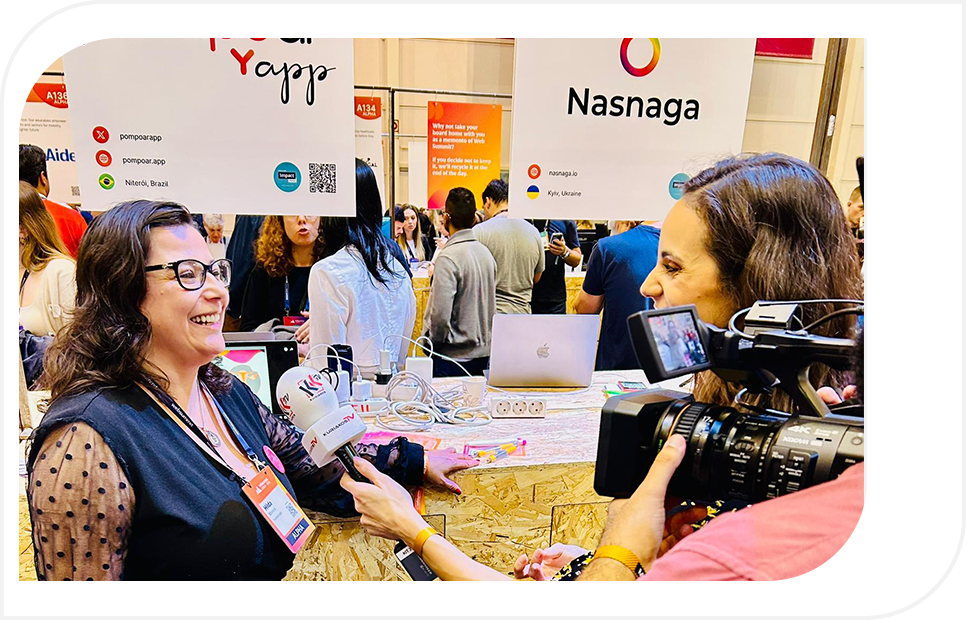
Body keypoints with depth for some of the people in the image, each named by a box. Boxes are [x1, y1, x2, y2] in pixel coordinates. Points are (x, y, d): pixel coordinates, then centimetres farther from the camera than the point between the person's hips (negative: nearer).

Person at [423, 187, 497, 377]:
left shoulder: (448, 257, -18)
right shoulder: (485, 252, 7)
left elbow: (440, 314, -22)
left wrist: (429, 343, -6)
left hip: (454, 355, -8)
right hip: (483, 354, 8)